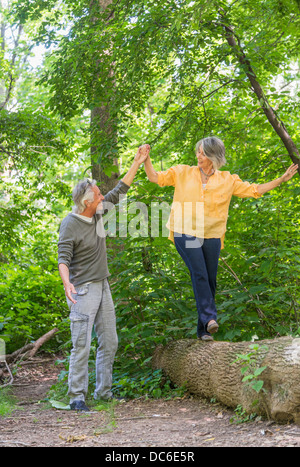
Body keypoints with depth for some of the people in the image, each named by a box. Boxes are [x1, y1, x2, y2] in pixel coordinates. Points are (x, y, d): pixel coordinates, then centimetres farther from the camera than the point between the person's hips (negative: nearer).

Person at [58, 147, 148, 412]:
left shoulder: (98, 213, 6)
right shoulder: (70, 225, -15)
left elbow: (119, 192, 17)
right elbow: (63, 259, -19)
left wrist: (137, 163, 16)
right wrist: (66, 282, -38)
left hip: (102, 287, 8)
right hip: (83, 290, -8)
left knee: (109, 342, 10)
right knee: (82, 345, -10)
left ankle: (104, 391, 18)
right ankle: (77, 397, -7)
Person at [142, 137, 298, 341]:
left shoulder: (227, 180, 8)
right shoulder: (183, 173, 6)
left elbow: (253, 190, 12)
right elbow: (156, 177, 7)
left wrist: (282, 179, 7)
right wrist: (146, 159, -10)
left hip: (211, 237, 2)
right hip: (186, 233, -2)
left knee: (210, 280, 2)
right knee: (199, 274, -22)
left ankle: (203, 329, 13)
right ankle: (209, 318, -31)